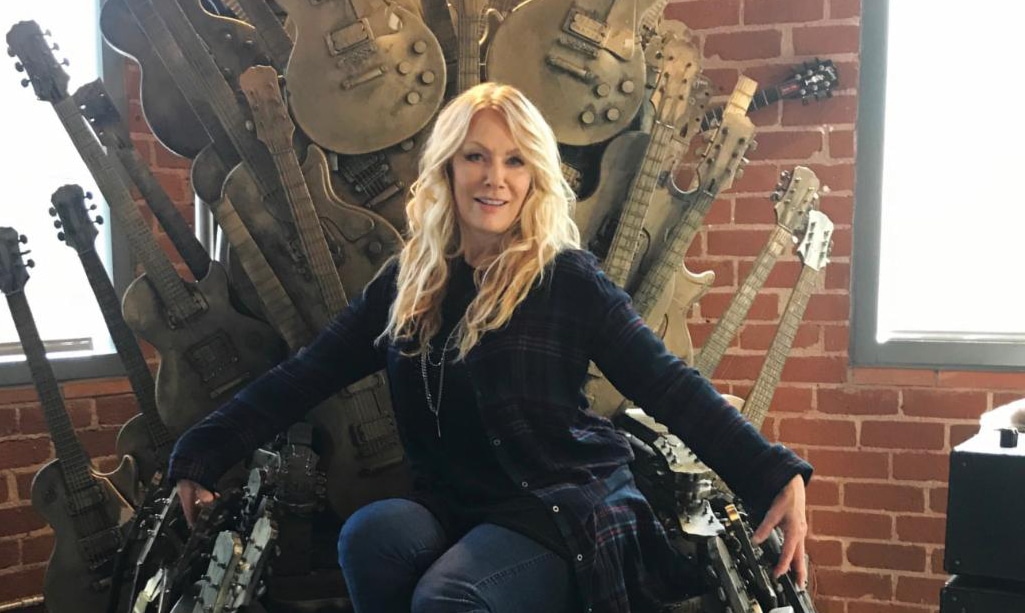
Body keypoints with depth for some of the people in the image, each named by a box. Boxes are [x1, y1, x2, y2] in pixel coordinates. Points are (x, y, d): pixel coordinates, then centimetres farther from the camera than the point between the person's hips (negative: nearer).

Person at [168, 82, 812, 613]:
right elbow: (306, 375, 10)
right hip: (453, 511, 4)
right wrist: (199, 455, 5)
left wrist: (774, 475, -19)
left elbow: (668, 385, -9)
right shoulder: (408, 281, 9)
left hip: (566, 513, -4)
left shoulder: (567, 277, -4)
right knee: (370, 534, -27)